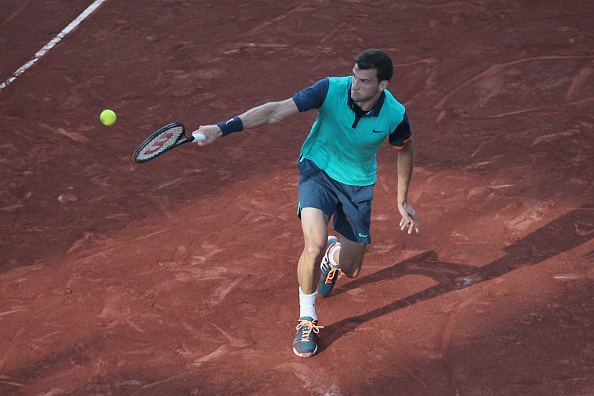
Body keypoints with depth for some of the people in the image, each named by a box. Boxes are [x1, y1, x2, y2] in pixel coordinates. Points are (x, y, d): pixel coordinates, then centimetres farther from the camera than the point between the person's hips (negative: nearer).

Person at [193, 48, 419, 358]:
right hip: (318, 170, -2)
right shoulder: (332, 89, -27)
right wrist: (222, 128, -39)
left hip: (358, 184, 2)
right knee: (315, 246, -26)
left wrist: (402, 201, 8)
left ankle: (335, 253, 50)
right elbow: (276, 111, -30)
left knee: (350, 269, 8)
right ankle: (306, 320, -1)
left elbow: (405, 151, 2)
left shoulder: (395, 115, -21)